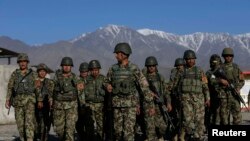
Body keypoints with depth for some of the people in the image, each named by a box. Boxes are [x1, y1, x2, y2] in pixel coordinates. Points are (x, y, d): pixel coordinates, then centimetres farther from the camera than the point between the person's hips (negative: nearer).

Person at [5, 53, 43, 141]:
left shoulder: (33, 74, 4)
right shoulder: (14, 74, 8)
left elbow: (37, 88, 4)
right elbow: (10, 88, 4)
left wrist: (40, 101, -1)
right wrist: (7, 100, -6)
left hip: (29, 100, -2)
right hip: (18, 100, 2)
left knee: (29, 121, -16)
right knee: (20, 123, 6)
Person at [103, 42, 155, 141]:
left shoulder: (134, 69, -8)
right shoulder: (113, 69, 3)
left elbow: (145, 87, -7)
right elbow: (106, 82, 18)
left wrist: (151, 105, -9)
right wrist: (107, 86, -8)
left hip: (130, 104, -4)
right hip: (117, 105, 4)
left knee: (128, 131, -9)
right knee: (118, 131, 9)